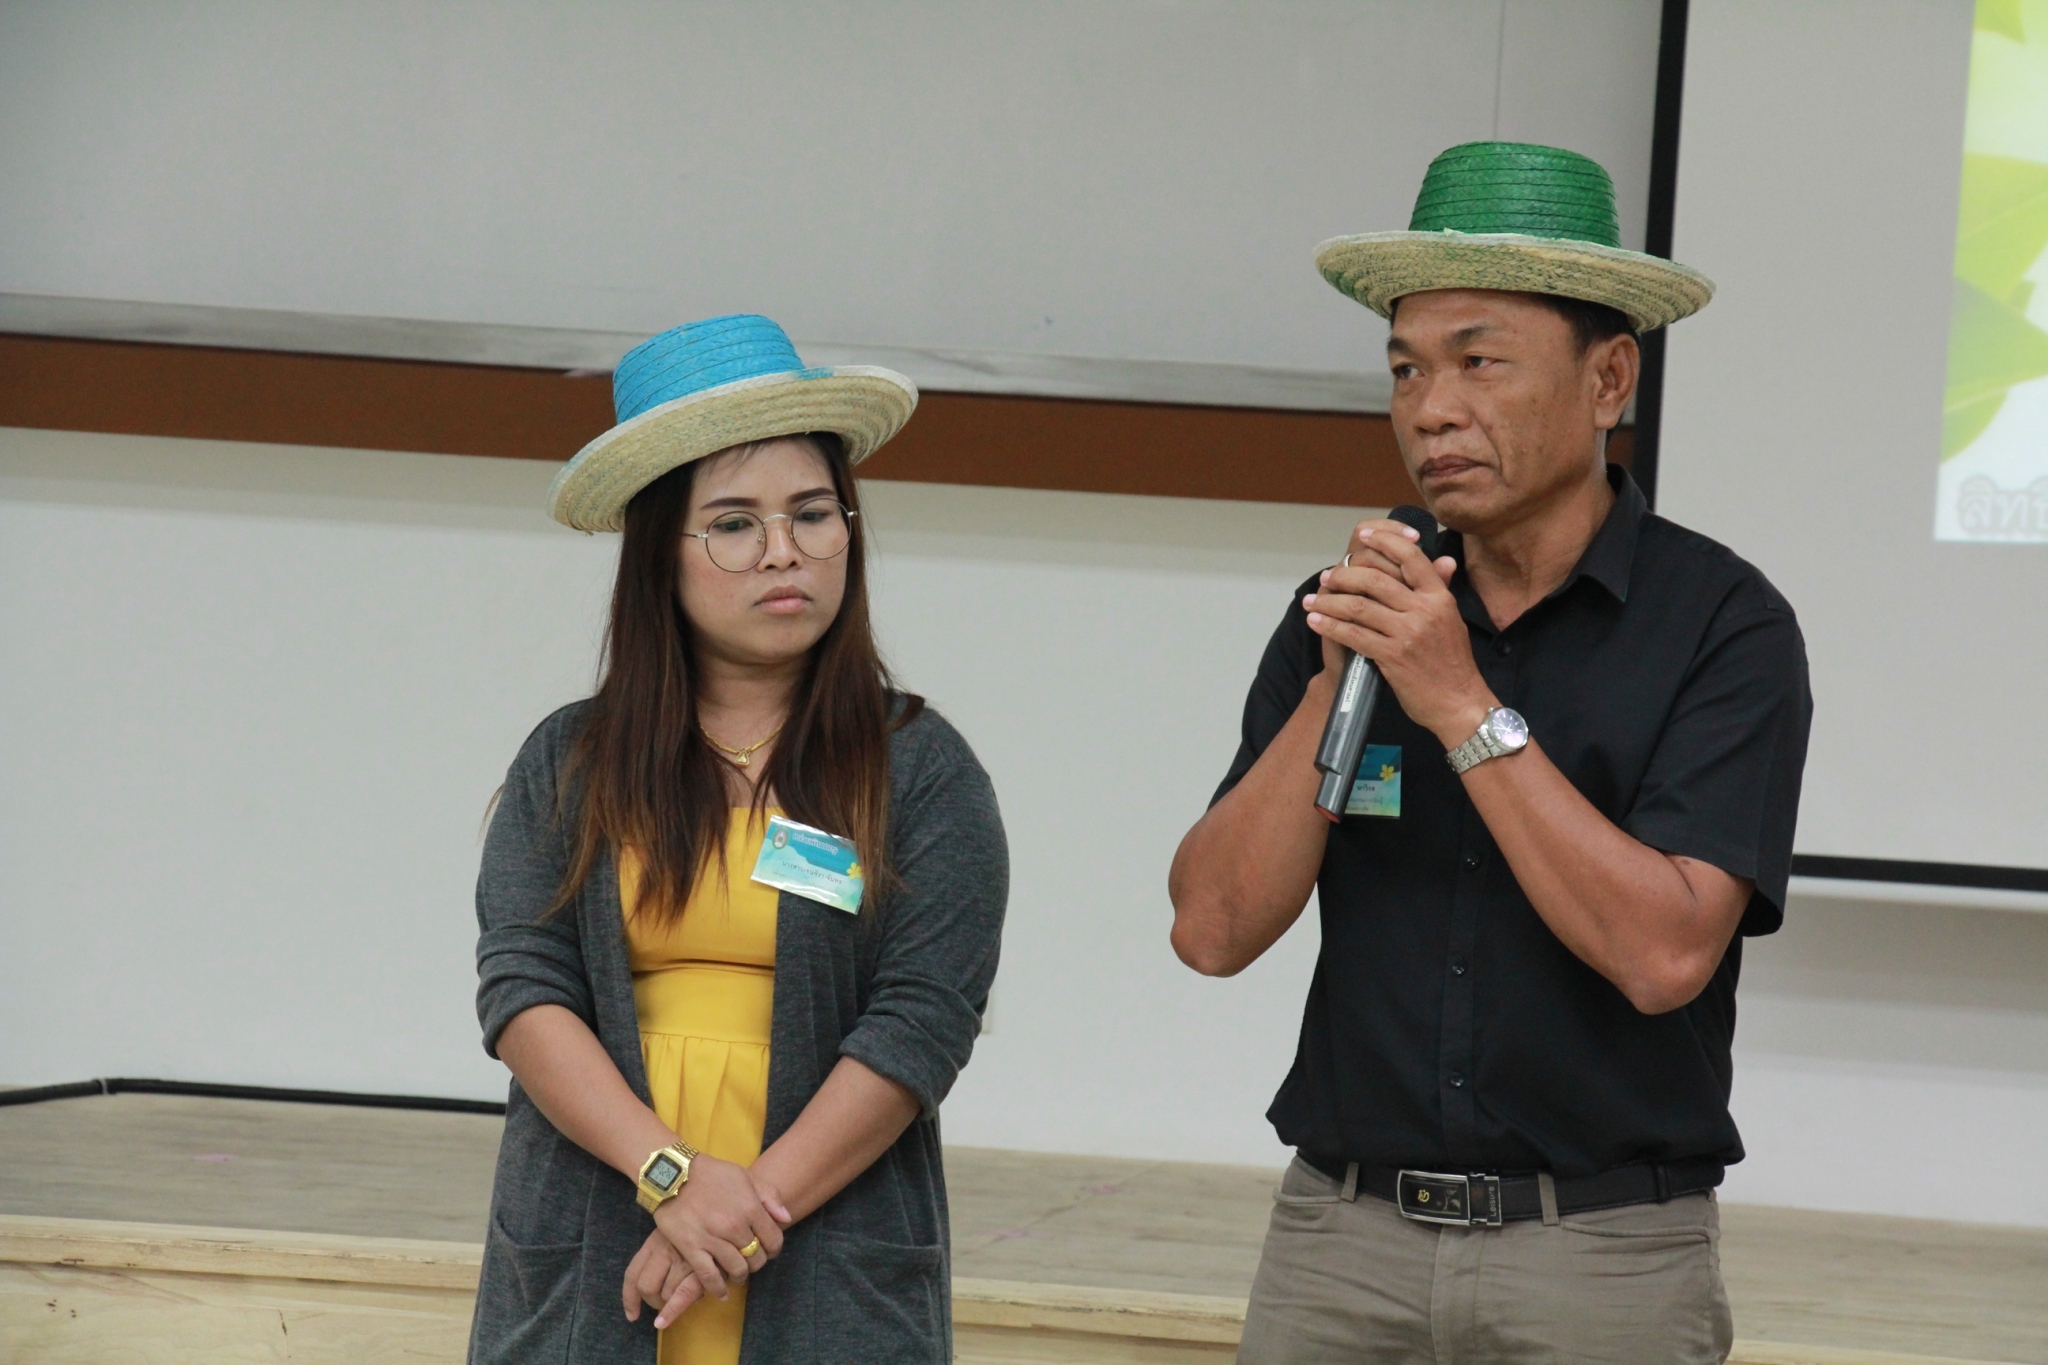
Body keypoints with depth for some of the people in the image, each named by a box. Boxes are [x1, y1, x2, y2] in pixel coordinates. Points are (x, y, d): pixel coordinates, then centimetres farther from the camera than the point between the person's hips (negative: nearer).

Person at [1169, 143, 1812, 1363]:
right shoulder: (1351, 613, 7)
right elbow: (1214, 928, 0)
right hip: (1342, 1236, 3)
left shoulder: (1723, 625, -6)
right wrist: (1335, 684, -10)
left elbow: (1664, 952, -18)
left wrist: (1464, 708, -17)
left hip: (1601, 1260, -3)